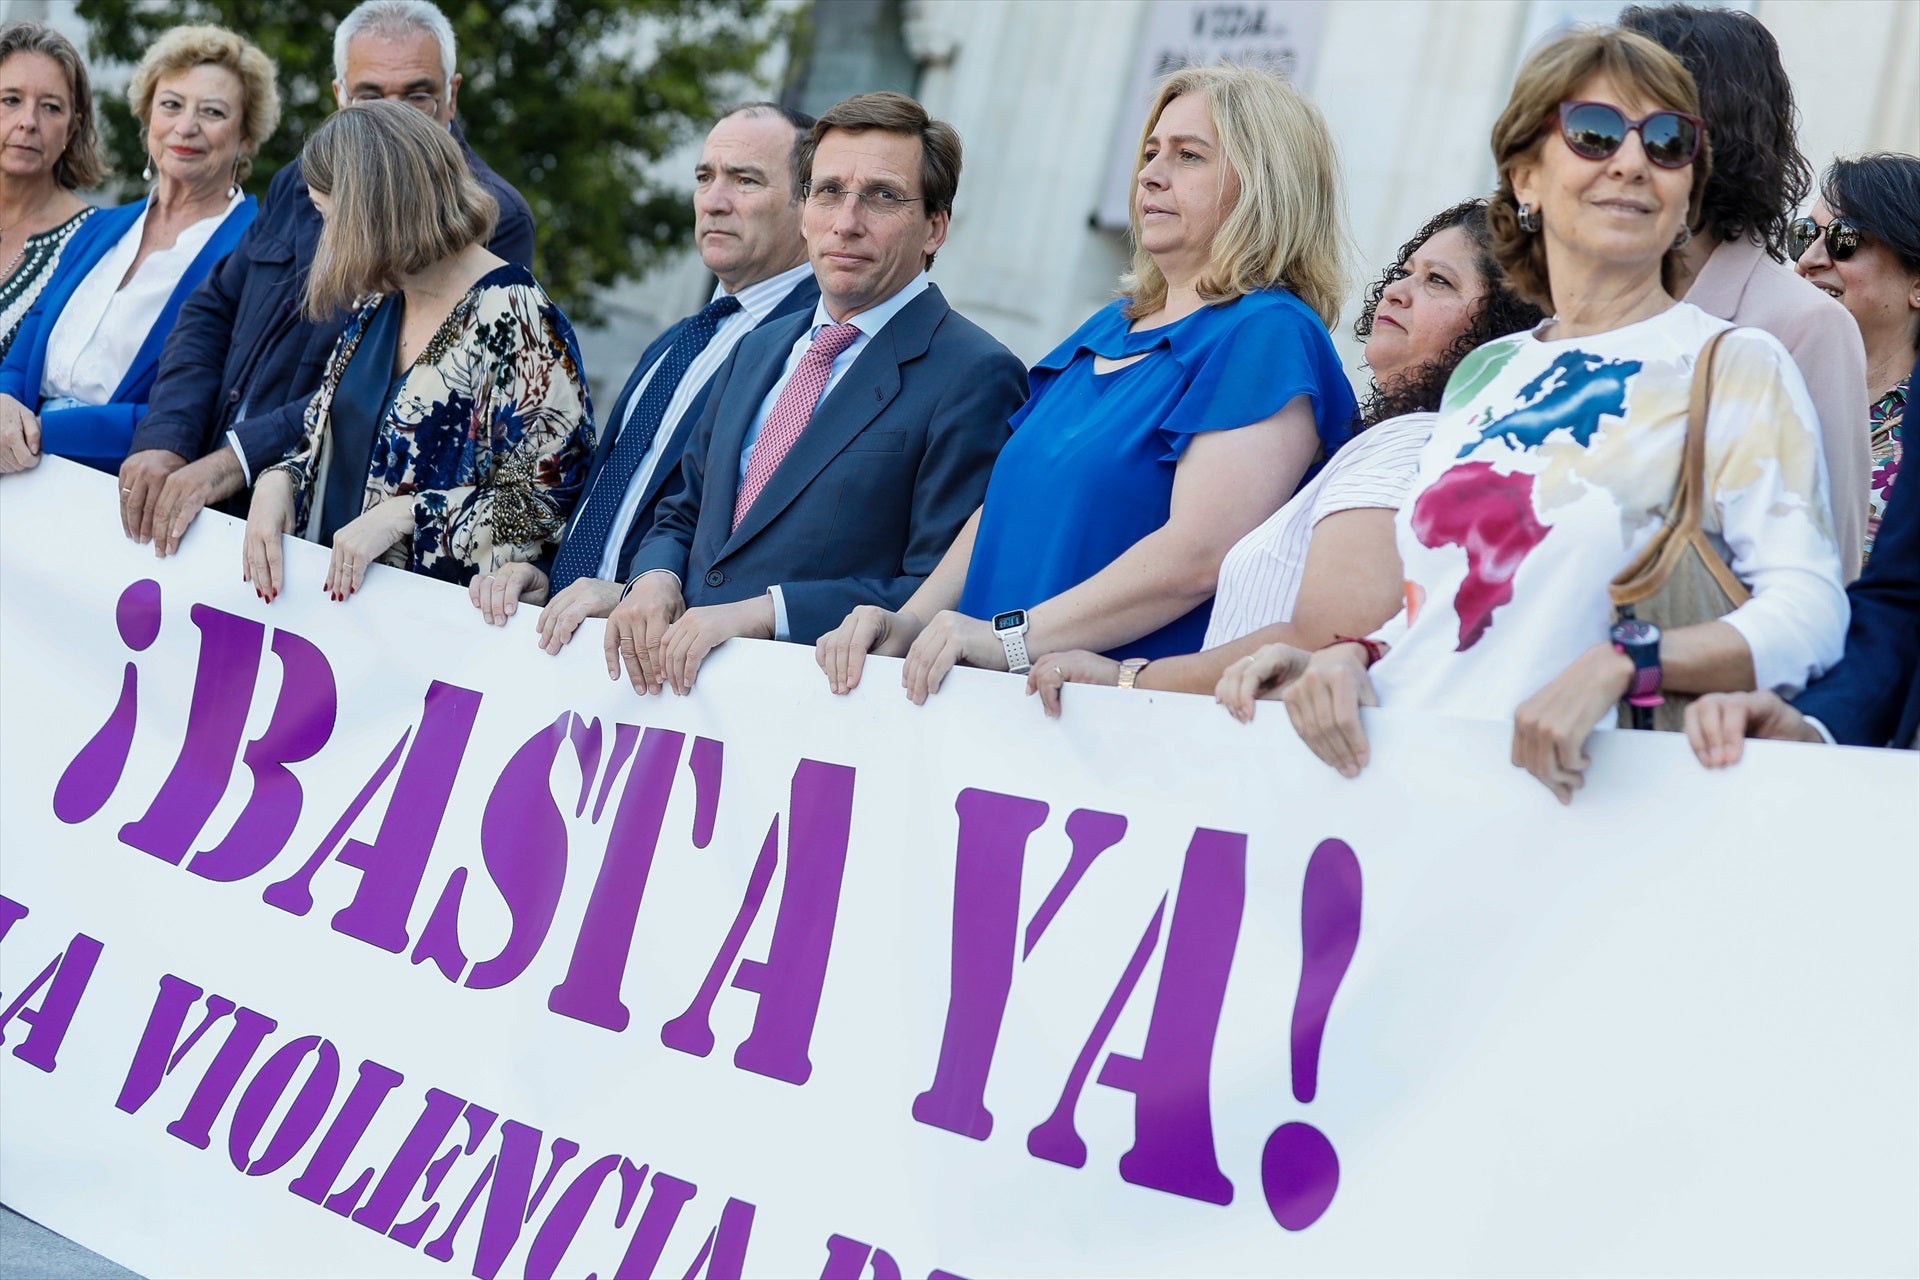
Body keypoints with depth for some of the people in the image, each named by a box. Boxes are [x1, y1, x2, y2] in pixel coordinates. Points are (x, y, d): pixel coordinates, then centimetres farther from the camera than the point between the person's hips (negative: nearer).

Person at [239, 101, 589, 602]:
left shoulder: (512, 319, -11)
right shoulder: (377, 306, 15)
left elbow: (547, 500, -14)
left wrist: (403, 513, -19)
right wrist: (278, 484, 1)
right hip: (332, 598, 7)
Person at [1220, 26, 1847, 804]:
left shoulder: (1733, 366, 4)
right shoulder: (1484, 377, 20)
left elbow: (1809, 615, -7)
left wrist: (1617, 666, -23)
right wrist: (1350, 656, 4)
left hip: (1545, 791, -5)